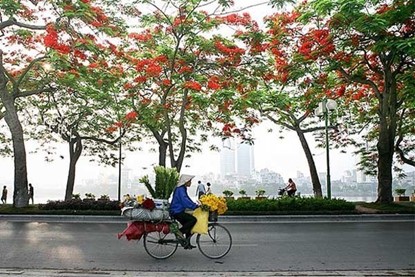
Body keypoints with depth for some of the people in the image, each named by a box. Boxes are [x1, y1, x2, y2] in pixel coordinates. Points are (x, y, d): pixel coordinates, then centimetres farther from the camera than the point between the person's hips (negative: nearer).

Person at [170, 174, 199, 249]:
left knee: (188, 226, 11)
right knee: (193, 219, -20)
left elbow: (188, 200, 19)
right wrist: (196, 206, -24)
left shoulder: (183, 189, 16)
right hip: (176, 212, -10)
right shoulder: (180, 189, -17)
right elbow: (185, 201, -26)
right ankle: (180, 231, -9)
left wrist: (196, 205, 9)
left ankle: (187, 244, 17)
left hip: (178, 211, 10)